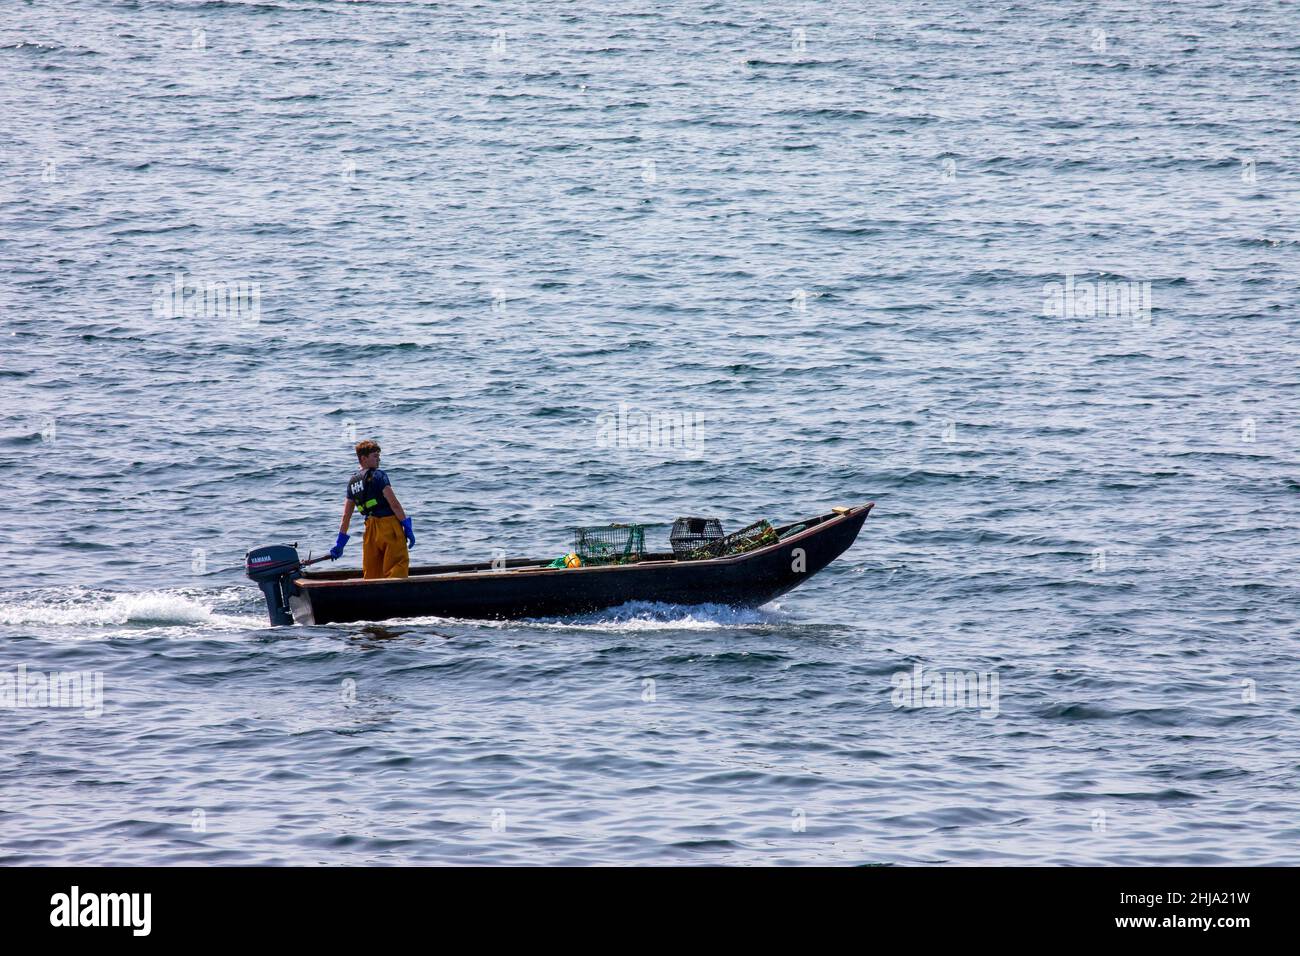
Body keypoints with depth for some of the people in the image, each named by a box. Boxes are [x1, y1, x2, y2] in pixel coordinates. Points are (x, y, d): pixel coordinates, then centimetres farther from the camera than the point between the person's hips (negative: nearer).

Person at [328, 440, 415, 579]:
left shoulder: (352, 482, 14)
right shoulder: (378, 476, -6)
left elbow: (346, 516, 16)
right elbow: (394, 504, -12)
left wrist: (340, 544, 21)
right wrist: (407, 527, -7)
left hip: (370, 528, 6)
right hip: (389, 525, -6)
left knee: (371, 572, 12)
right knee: (399, 565, -5)